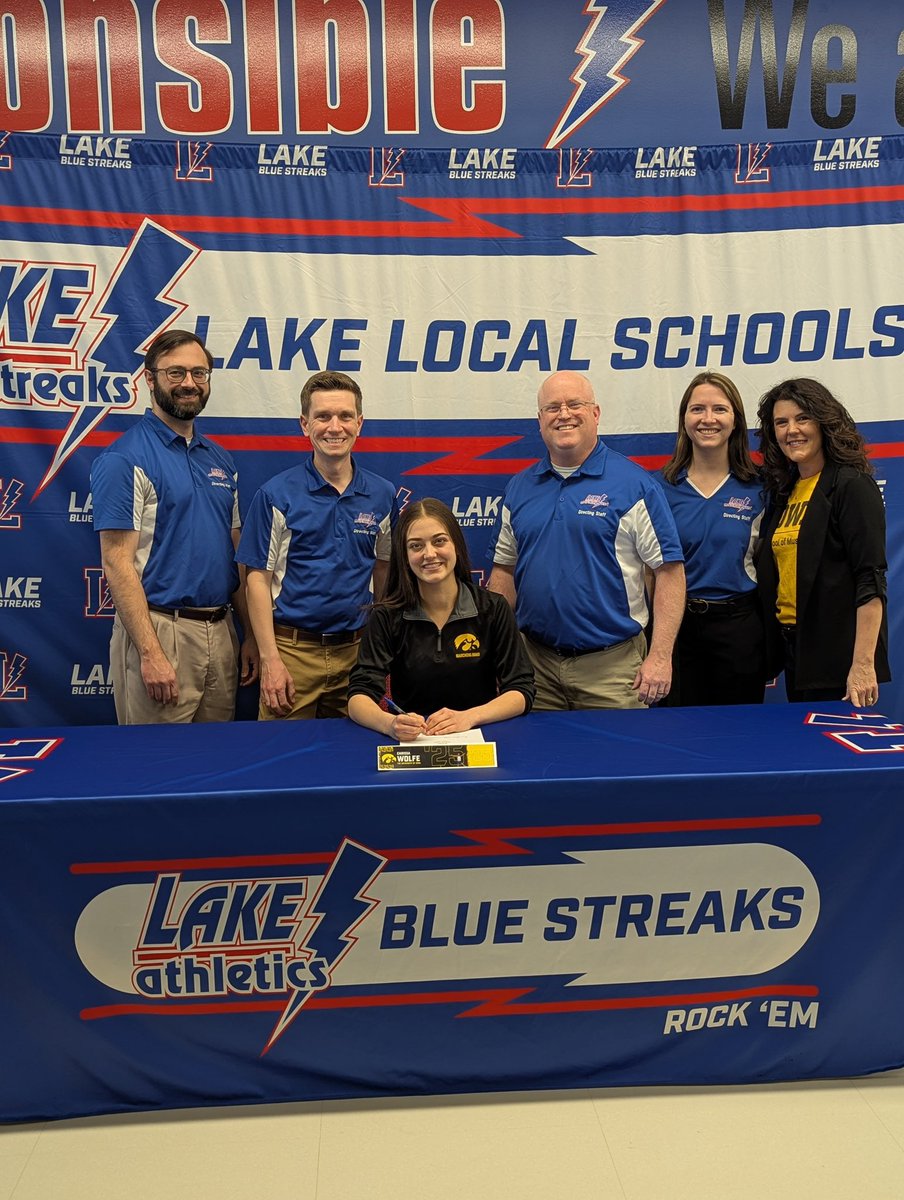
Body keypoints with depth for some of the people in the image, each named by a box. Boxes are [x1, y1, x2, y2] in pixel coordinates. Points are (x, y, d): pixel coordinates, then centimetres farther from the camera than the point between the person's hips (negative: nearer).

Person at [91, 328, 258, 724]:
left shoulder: (219, 460, 13)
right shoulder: (125, 459, -8)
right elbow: (117, 562, -14)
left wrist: (250, 634, 12)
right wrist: (150, 653, -19)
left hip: (220, 631, 7)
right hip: (160, 632, -7)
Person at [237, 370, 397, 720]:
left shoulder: (382, 495, 5)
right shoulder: (276, 495, -5)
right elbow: (258, 579, -5)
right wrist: (270, 658, -12)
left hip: (356, 648, 3)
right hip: (292, 648, -3)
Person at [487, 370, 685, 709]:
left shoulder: (634, 484, -6)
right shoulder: (519, 488, 8)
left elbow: (670, 570, -9)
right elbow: (504, 569, 13)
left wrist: (660, 657, -15)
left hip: (611, 666, -3)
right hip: (534, 661, 4)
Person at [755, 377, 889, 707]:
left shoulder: (851, 485, -9)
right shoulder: (783, 491, 12)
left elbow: (871, 580, -16)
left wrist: (863, 663, -22)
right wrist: (772, 655, 8)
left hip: (838, 654, -7)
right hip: (793, 647, 7)